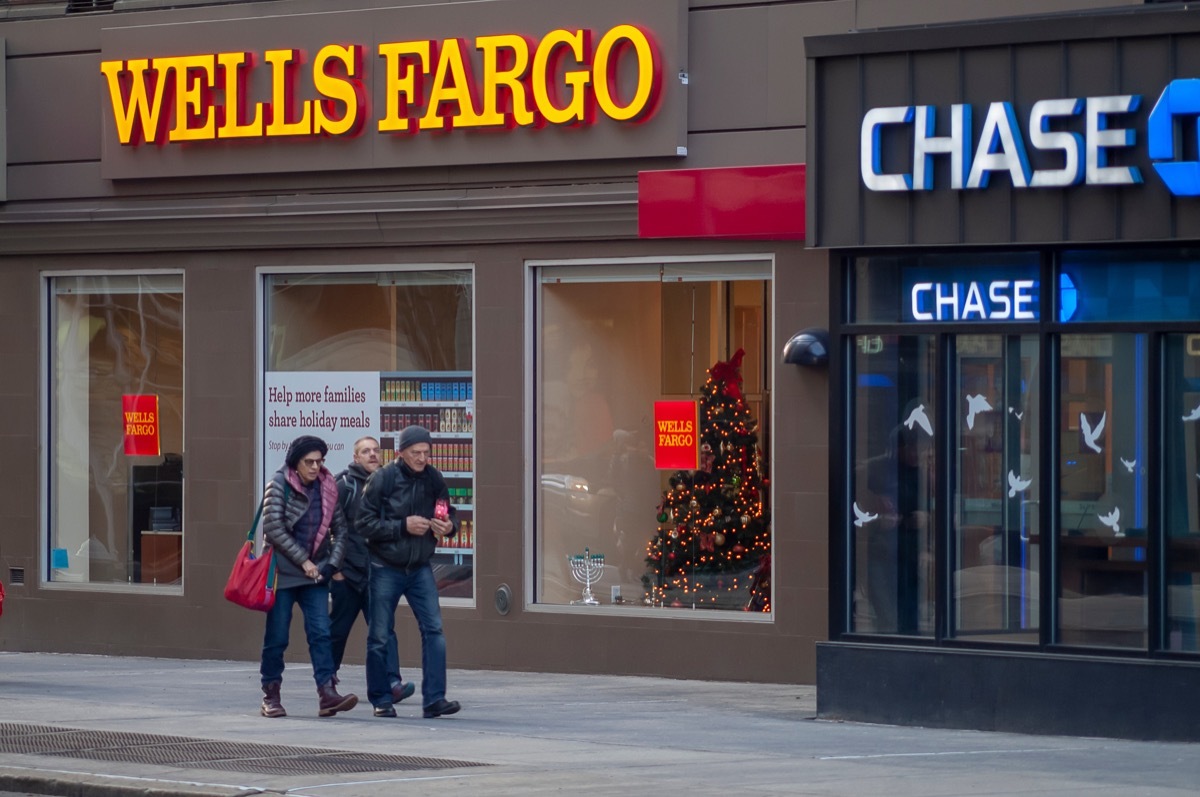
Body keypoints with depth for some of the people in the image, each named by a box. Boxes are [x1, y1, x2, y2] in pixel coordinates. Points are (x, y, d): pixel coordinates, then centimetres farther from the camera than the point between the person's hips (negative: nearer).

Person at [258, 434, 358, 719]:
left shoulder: (327, 487, 7)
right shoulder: (279, 485, -5)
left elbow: (340, 528, 10)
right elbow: (273, 529, -12)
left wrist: (333, 563, -3)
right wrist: (304, 561, -13)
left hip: (315, 573, 3)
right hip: (283, 572, -3)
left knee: (320, 632, -8)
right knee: (276, 636, 2)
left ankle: (327, 694, -15)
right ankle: (270, 697, 11)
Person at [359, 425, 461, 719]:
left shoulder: (433, 479, 1)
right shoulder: (382, 479, -11)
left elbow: (449, 514, 14)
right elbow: (365, 523, -13)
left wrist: (450, 526, -9)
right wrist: (403, 526, -20)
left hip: (420, 569, 3)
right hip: (386, 569, -3)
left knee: (434, 629, -7)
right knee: (379, 636, 3)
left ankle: (434, 699, -7)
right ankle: (381, 700, 15)